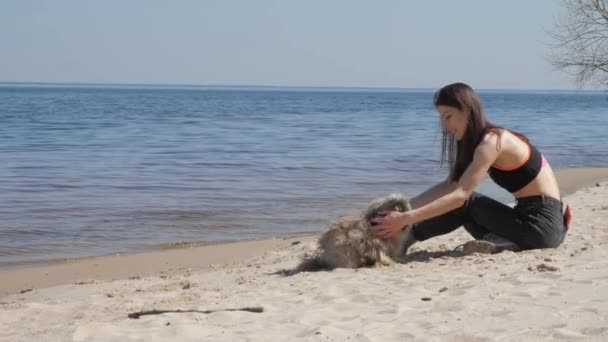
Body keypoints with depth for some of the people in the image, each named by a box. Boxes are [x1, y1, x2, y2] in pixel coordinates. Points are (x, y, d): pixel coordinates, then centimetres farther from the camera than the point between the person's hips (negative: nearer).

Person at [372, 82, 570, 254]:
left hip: (542, 223, -9)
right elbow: (450, 186, 9)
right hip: (530, 216, 9)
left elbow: (460, 195, -26)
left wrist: (406, 218, -30)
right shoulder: (477, 141, 10)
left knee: (467, 203, -7)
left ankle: (405, 239, 0)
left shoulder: (491, 142, -19)